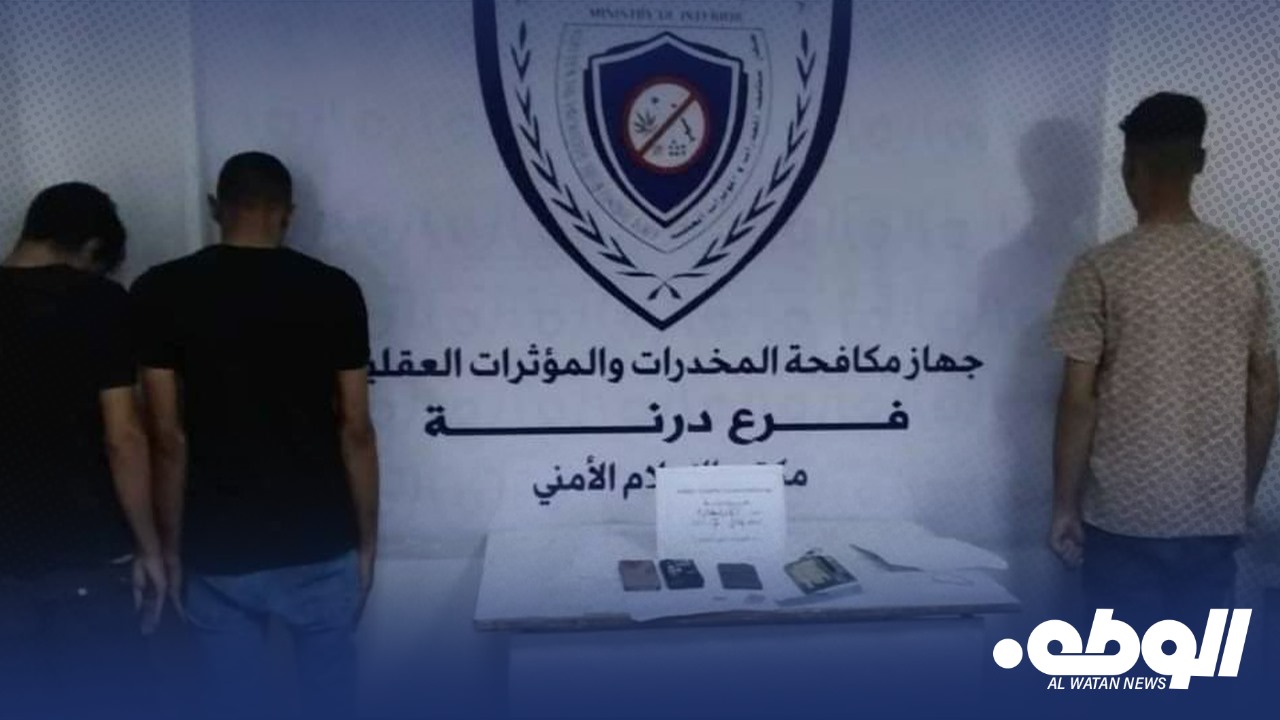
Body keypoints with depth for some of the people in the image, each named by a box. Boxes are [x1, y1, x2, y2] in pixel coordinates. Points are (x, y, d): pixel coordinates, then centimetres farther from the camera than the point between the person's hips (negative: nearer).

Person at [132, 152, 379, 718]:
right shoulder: (334, 291, -7)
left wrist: (169, 544, 4)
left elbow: (168, 437, -7)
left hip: (216, 547, 0)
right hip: (320, 543, 0)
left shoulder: (160, 293, -7)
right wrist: (367, 536, 5)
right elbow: (355, 430, -5)